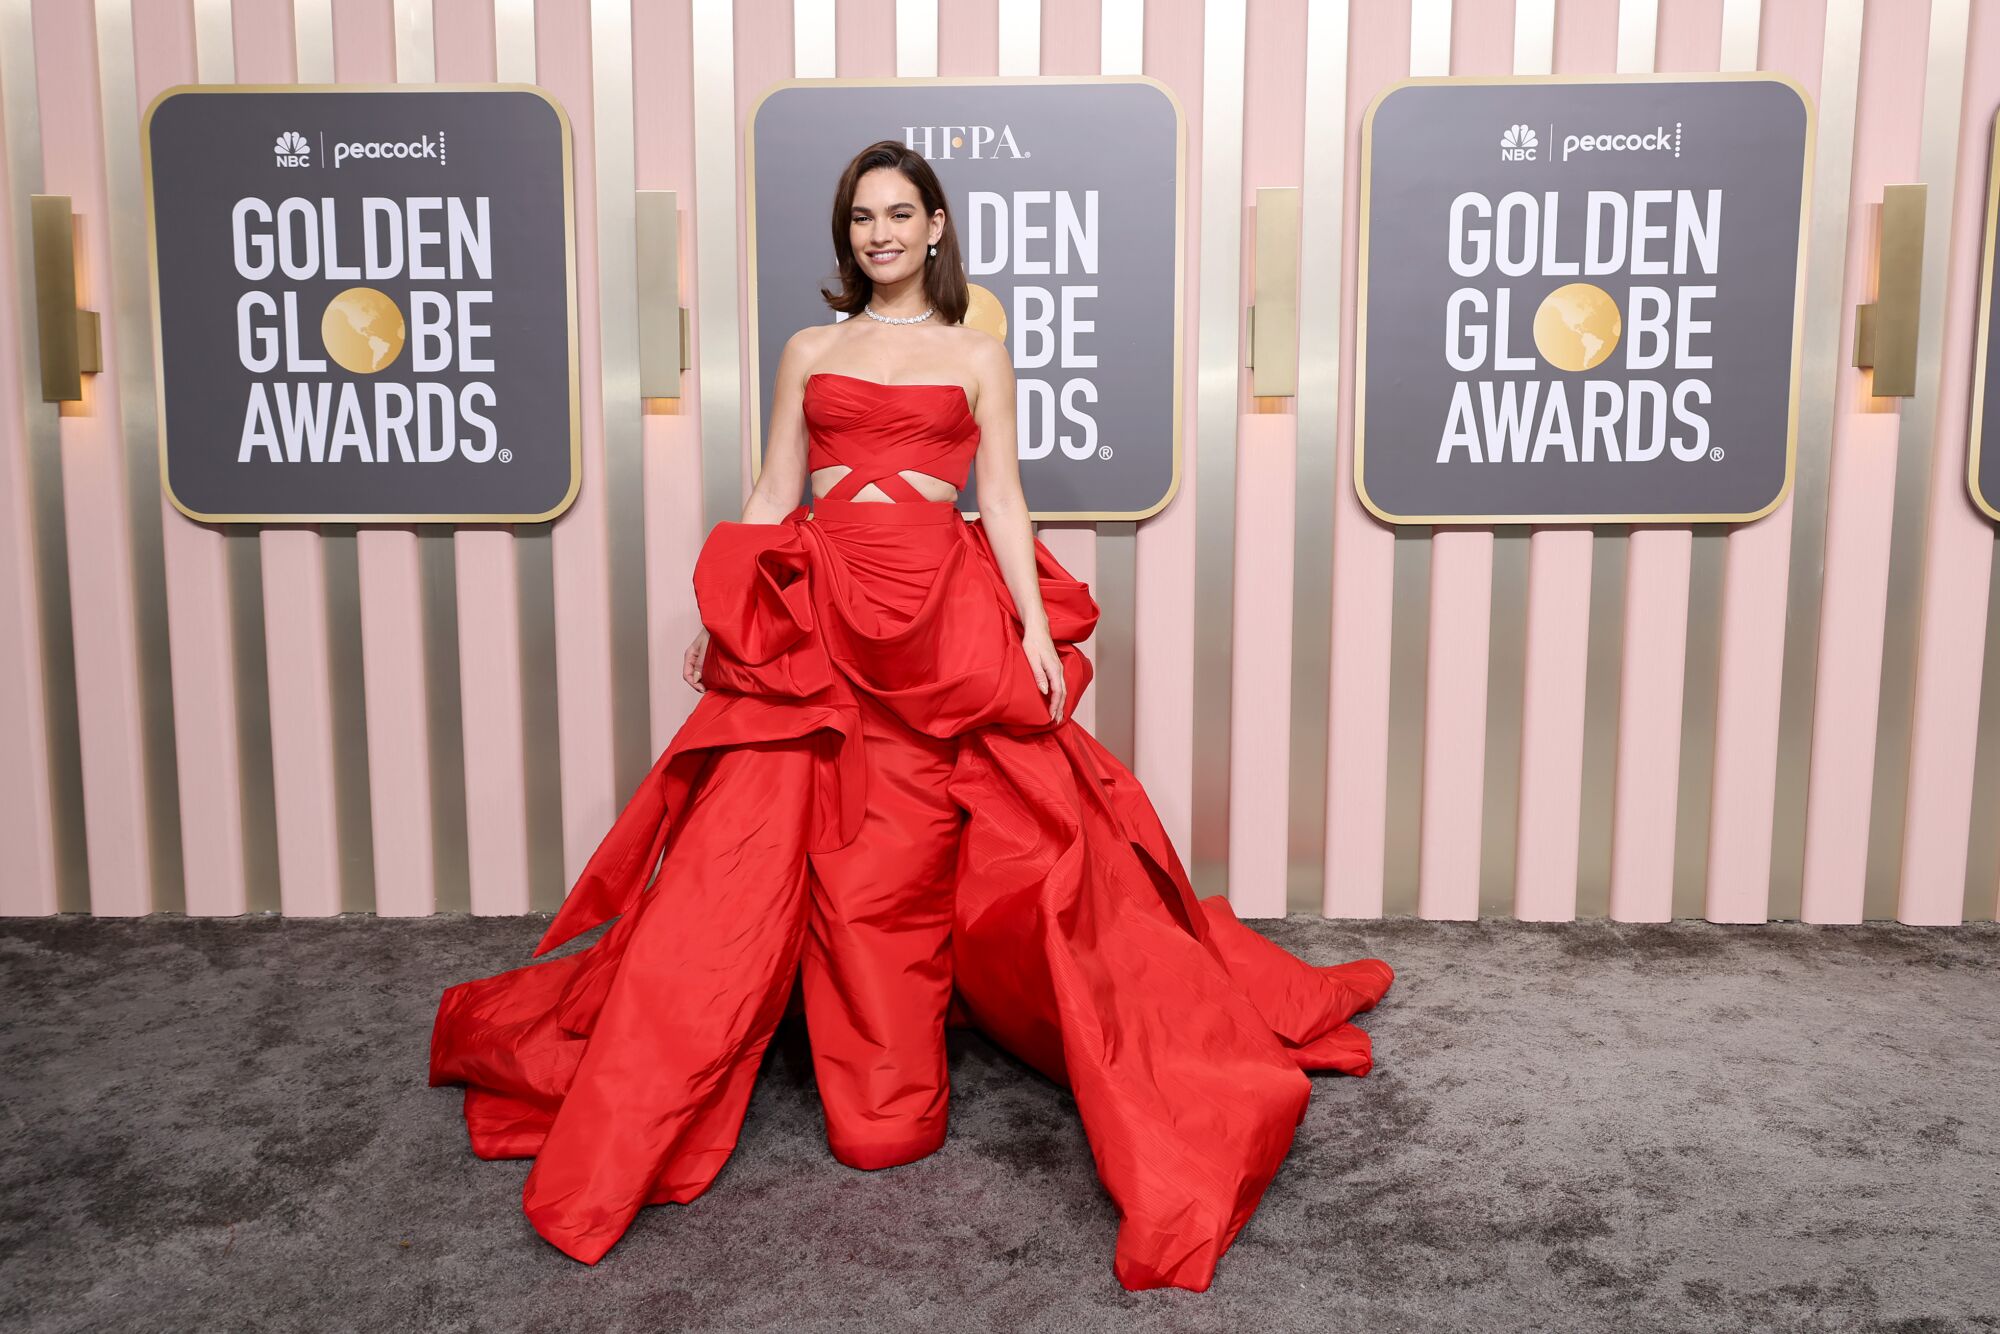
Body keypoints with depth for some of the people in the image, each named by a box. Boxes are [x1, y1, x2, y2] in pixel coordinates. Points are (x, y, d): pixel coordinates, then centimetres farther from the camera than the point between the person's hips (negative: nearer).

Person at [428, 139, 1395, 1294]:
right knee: (755, 847, -2)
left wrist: (1035, 632, -5)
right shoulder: (810, 352, 15)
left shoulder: (979, 356, 11)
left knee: (908, 864, -2)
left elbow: (1002, 503, 5)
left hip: (942, 619, -2)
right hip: (817, 618, 2)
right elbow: (772, 497, 13)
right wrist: (721, 619, 6)